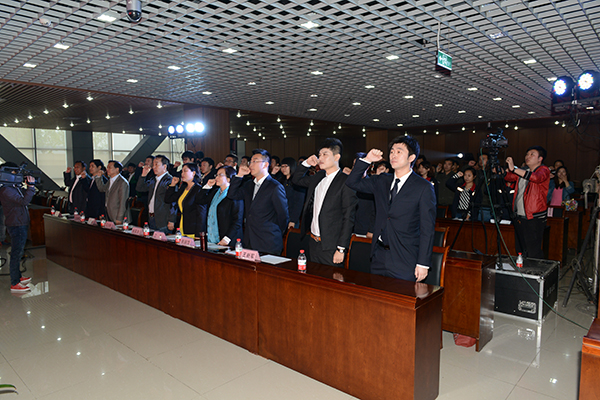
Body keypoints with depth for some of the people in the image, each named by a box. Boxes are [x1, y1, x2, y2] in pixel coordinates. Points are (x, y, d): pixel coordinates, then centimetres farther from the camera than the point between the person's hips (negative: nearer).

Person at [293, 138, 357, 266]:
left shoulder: (346, 181, -13)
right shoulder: (318, 177, 9)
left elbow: (348, 218, -14)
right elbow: (296, 180, 25)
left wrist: (341, 249, -16)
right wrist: (306, 163, 7)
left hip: (330, 247, -7)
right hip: (313, 242, 7)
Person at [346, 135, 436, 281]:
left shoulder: (424, 188, -7)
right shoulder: (382, 181, 9)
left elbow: (427, 229, -8)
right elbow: (352, 183, 15)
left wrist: (423, 264, -11)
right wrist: (367, 160, 1)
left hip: (404, 260, -5)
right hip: (379, 256, 5)